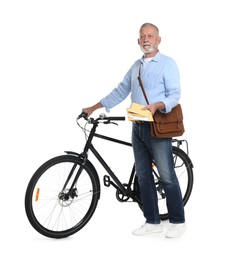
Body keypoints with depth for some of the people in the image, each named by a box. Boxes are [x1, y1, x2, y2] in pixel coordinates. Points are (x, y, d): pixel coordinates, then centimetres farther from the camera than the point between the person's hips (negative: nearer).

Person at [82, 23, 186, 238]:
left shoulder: (167, 63, -3)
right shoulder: (136, 66, 17)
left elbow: (175, 95, -10)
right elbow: (120, 92, 21)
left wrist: (156, 106, -28)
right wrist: (94, 107, 19)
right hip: (138, 127, 7)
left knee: (167, 176, -5)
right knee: (143, 176, 9)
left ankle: (178, 222, 7)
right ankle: (153, 222, 18)